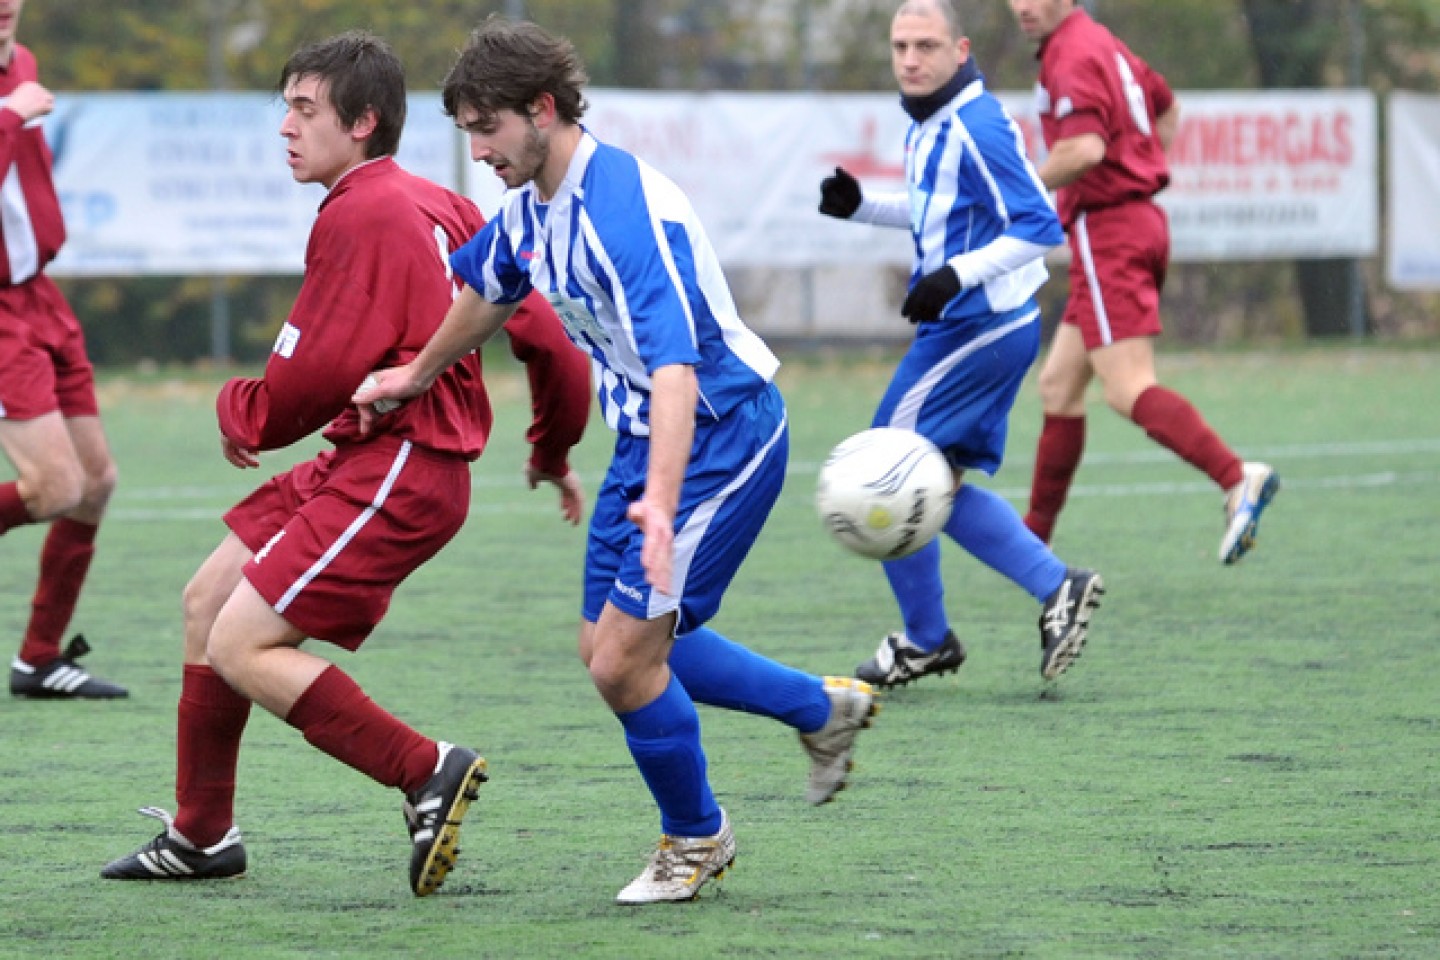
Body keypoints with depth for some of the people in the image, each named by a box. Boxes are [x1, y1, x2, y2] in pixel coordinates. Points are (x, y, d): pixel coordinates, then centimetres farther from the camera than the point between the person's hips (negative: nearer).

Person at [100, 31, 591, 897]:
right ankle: (201, 835, 24)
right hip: (363, 461, 10)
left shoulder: (363, 214, -15)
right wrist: (554, 454, 27)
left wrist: (242, 413, 2)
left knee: (242, 648, -14)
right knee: (209, 600, 15)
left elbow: (317, 375, -19)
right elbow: (545, 334, 15)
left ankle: (427, 772, -13)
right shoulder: (434, 206, 13)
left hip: (398, 472, -10)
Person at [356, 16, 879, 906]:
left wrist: (660, 501, -53)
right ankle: (823, 706, 31)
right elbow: (489, 291, 24)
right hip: (646, 435, 10)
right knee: (608, 645, 14)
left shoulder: (627, 208, -29)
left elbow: (675, 363, -41)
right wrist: (419, 374, 37)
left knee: (624, 656, -11)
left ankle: (696, 838, 14)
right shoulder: (530, 204, 0)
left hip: (721, 430, -10)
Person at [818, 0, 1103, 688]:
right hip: (969, 328, 10)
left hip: (976, 329, -10)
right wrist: (860, 205, 13)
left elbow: (1038, 226, -23)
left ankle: (925, 641, 9)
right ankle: (1057, 589, 14)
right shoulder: (927, 126, 11)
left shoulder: (976, 127, -19)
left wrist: (957, 275, -31)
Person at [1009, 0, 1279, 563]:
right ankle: (1034, 538, 20)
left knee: (1127, 390, -19)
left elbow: (1086, 148, -28)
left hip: (1108, 231, -10)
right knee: (1058, 386, 15)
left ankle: (1238, 479, -32)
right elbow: (1168, 110, 34)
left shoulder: (1074, 56, -13)